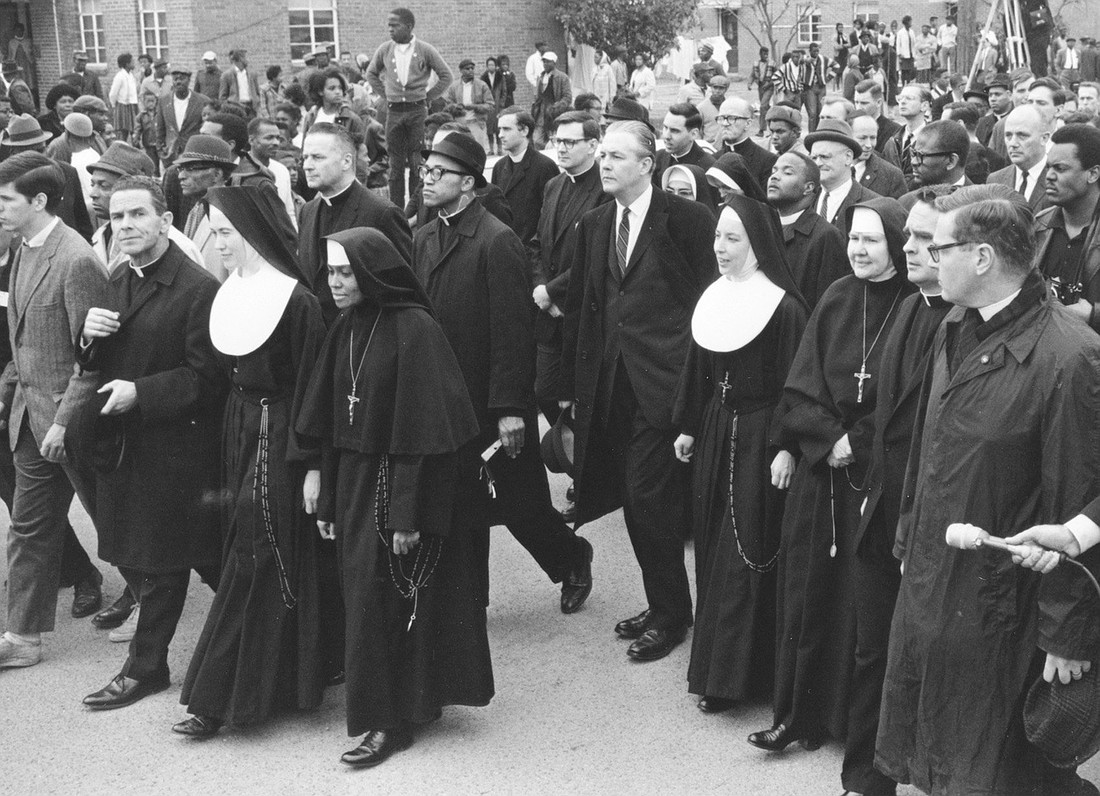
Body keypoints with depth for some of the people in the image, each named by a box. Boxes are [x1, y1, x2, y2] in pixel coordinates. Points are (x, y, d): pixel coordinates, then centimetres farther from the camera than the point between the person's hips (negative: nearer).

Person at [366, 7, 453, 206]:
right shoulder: (384, 50, 4)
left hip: (417, 110, -2)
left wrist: (428, 97, 1)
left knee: (417, 162, -2)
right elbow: (371, 74, 19)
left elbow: (446, 76, 4)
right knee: (396, 163, 4)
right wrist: (385, 95, 11)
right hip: (394, 112, 2)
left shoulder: (425, 50, -4)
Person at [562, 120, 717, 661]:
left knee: (649, 495, -6)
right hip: (608, 384, 6)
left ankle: (670, 614, 10)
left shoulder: (686, 219, -6)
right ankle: (662, 605, 25)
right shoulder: (593, 225, 12)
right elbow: (579, 307, 12)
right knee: (636, 498, 11)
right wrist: (571, 386, 9)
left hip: (663, 383, -6)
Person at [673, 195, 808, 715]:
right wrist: (688, 427, 14)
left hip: (758, 438, -8)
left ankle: (730, 675, 8)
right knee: (712, 548, 14)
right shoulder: (713, 298, 6)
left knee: (744, 555, -1)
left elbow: (793, 382, -15)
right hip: (714, 433, 8)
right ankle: (715, 663, 27)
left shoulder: (784, 306, -16)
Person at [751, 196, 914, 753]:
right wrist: (829, 438, -10)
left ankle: (859, 720, 17)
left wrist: (857, 444, -13)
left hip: (881, 473, -4)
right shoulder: (836, 299, 5)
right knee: (808, 587, 7)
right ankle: (798, 712, 16)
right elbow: (803, 383, 3)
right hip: (820, 466, 4)